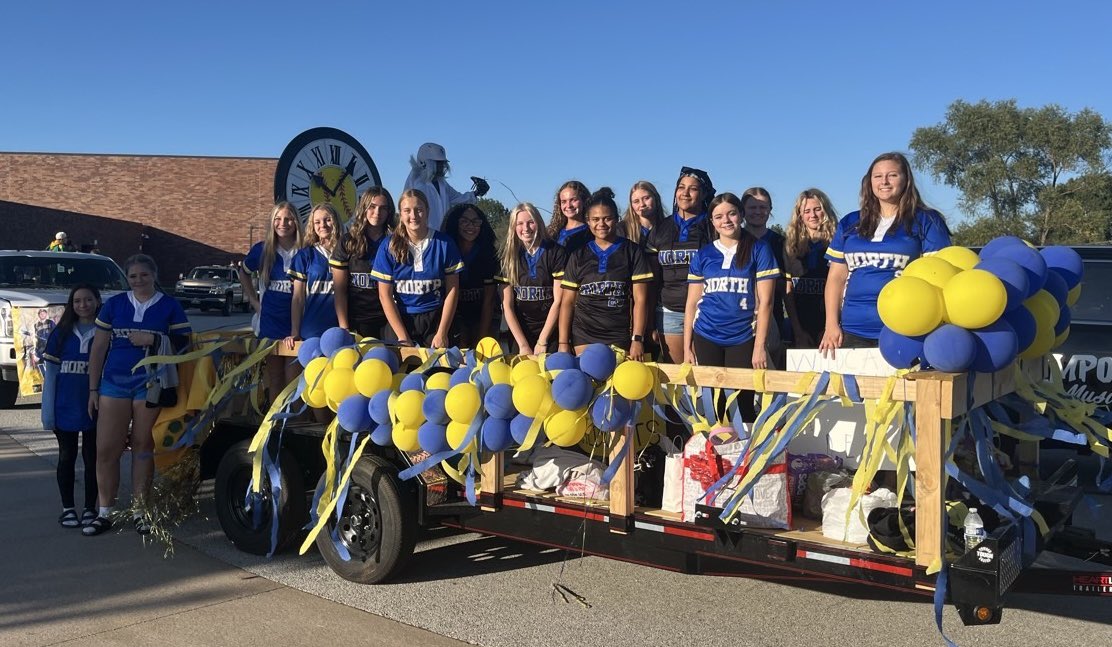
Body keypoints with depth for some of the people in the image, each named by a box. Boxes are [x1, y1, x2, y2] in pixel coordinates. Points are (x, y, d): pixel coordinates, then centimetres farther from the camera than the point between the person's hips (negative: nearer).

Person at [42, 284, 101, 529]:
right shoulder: (61, 333, 4)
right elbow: (50, 372, 3)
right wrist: (48, 412, -2)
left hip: (94, 408, -1)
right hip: (65, 408, 2)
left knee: (92, 458, 6)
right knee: (67, 457, 9)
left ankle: (90, 509, 16)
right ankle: (68, 509, 18)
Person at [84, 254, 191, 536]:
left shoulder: (170, 307, 4)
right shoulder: (114, 305, 9)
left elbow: (183, 345, -1)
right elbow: (98, 348, 10)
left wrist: (153, 340, -15)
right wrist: (93, 389, 7)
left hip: (150, 384, -2)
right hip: (114, 382, 2)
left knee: (143, 447, 3)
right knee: (106, 450, 0)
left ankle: (140, 512, 12)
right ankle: (104, 513, 11)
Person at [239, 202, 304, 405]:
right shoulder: (262, 250, 1)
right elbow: (244, 273, 20)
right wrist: (254, 301, 10)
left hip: (296, 324, -2)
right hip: (269, 324, 2)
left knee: (293, 381, 0)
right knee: (274, 381, 10)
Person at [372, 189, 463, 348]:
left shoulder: (444, 244, -4)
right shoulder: (389, 247, -4)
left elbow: (452, 290, -2)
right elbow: (385, 295, -3)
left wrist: (442, 333, -8)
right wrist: (403, 337, -9)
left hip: (435, 318, 0)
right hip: (400, 319, 0)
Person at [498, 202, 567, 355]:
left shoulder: (557, 252, -5)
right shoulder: (509, 256, 3)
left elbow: (558, 301, -8)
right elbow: (507, 306, -1)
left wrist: (542, 342, -11)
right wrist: (523, 346, -9)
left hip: (551, 334, -2)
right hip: (519, 335, 2)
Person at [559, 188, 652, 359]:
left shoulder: (632, 252, 4)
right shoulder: (578, 255, 11)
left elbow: (640, 300, -1)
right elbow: (567, 301, 10)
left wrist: (637, 339, -10)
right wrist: (563, 343, 1)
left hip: (619, 338, -2)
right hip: (583, 337, 2)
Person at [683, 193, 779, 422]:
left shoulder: (758, 250, 1)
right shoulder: (703, 255, 9)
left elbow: (765, 301, -3)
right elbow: (692, 303, 10)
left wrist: (759, 346, -8)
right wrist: (687, 347, 6)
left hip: (743, 339, -2)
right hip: (706, 339, 3)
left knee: (743, 404, -2)